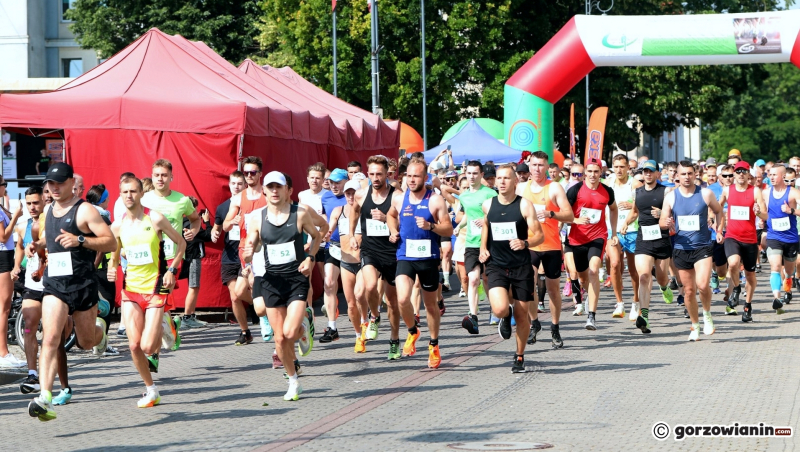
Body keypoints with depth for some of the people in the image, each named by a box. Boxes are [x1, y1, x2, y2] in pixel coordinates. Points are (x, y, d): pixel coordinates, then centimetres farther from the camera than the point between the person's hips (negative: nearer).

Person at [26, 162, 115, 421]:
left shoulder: (84, 210, -7)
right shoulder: (50, 211, 13)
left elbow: (110, 242, -11)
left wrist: (80, 240, -24)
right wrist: (38, 245, 11)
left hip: (82, 283, -4)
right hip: (54, 283, 4)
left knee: (86, 341, 12)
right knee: (50, 338, -16)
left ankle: (100, 329, 51)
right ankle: (45, 398, -25)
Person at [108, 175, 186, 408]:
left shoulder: (155, 220, -9)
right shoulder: (117, 226, 2)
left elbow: (181, 243, 3)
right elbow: (114, 256, 18)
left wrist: (172, 270, -7)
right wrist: (111, 268, -4)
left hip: (155, 288, -3)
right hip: (130, 289, 3)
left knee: (148, 347, -11)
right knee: (134, 346, -6)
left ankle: (163, 326, 24)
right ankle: (151, 390, 12)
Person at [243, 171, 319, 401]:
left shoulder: (300, 214, -2)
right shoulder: (257, 219, 0)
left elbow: (316, 235, 14)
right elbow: (251, 248, 6)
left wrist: (310, 257, -1)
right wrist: (248, 256, -18)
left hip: (297, 278, -2)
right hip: (272, 280, 2)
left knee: (290, 332, -18)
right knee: (280, 337, 3)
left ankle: (304, 328, 19)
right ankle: (293, 381, 21)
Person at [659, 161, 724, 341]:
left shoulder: (706, 194, -2)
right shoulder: (670, 197, 1)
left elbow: (718, 211, 14)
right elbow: (662, 221, 4)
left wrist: (719, 231, 2)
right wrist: (666, 223, -20)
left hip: (703, 247, -2)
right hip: (681, 249, 2)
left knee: (702, 284, -20)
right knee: (689, 290, 7)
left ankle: (707, 314, 8)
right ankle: (695, 326, 23)